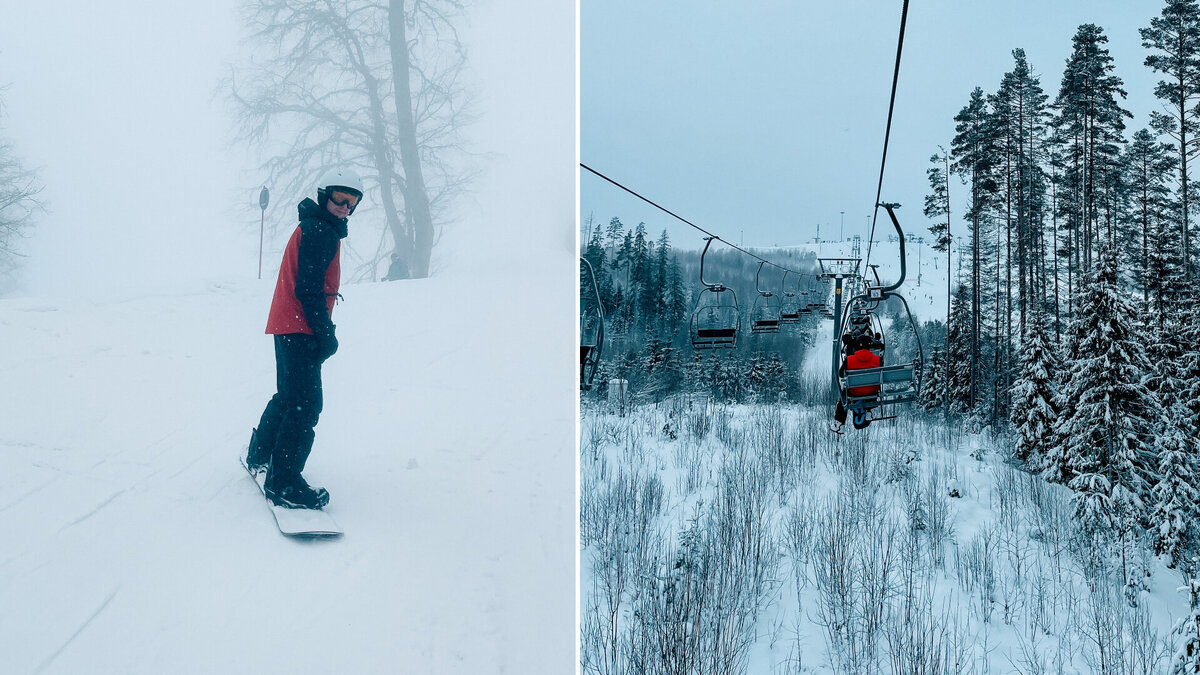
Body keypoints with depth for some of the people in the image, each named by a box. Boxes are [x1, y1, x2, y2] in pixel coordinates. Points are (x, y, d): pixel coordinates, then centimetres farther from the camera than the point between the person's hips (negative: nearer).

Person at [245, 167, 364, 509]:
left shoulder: (313, 228, 20)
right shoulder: (320, 230, -12)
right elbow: (309, 288, -19)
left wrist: (322, 329, 24)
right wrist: (325, 333, -19)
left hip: (287, 326, 11)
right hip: (300, 328, -11)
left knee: (289, 395, 24)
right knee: (305, 404, -14)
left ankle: (259, 454, 40)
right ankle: (283, 482, -15)